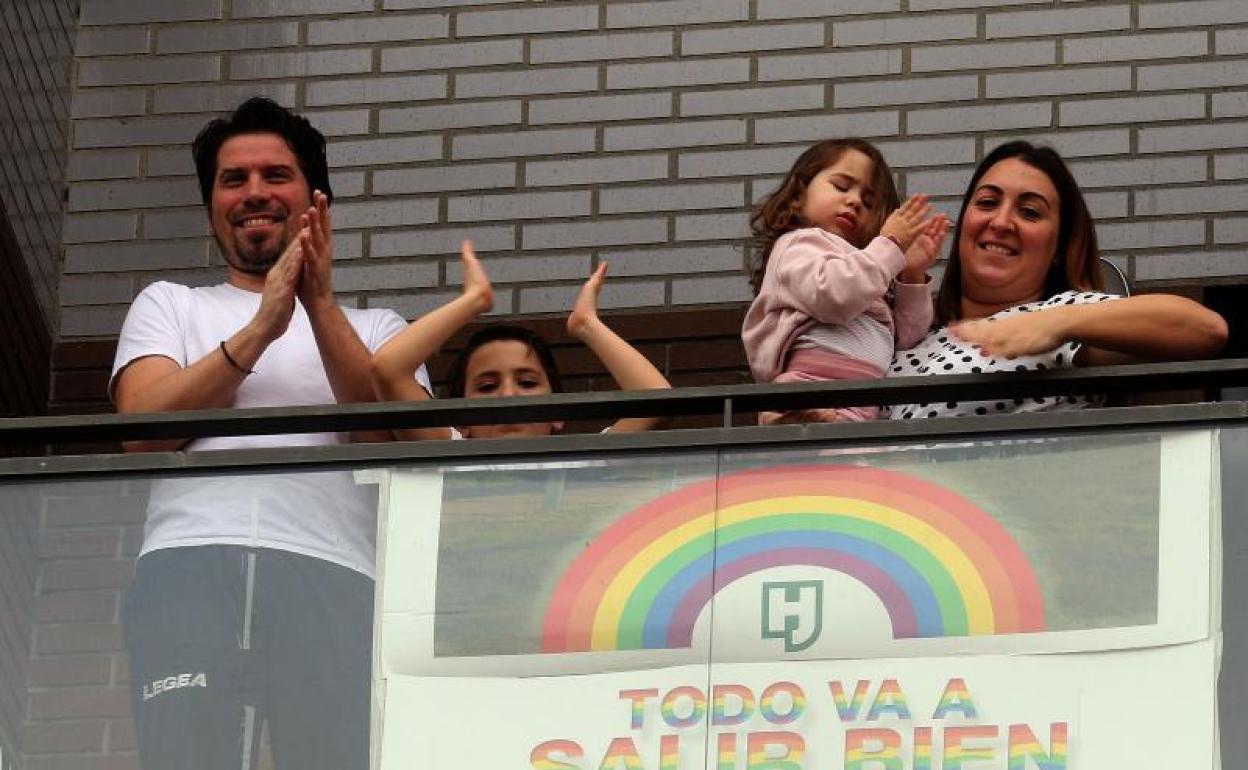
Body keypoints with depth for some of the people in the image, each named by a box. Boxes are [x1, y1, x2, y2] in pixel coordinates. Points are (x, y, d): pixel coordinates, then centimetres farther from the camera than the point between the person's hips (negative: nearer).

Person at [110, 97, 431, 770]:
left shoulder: (376, 329, 26)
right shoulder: (169, 306, 27)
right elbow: (145, 428, 7)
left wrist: (321, 307, -1)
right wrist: (259, 330, -1)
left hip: (331, 577, 0)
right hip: (190, 565, 0)